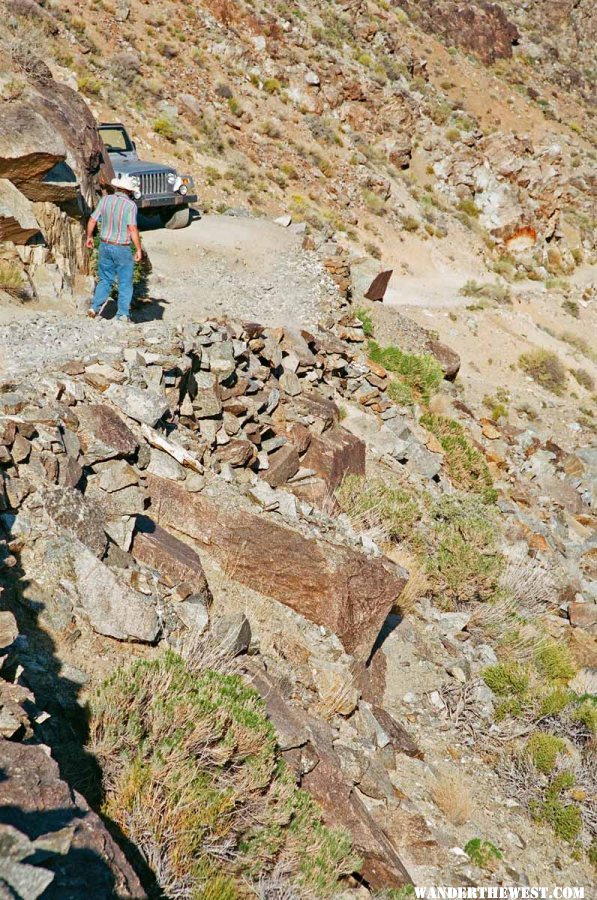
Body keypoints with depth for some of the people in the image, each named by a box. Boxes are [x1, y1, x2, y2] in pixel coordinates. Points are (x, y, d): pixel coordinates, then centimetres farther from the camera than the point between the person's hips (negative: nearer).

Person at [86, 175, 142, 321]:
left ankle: (95, 307, 8)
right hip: (122, 249, -4)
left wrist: (89, 236, 20)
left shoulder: (105, 200, 0)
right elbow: (133, 229, -20)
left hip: (105, 245, 4)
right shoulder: (130, 205, -13)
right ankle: (123, 314, 7)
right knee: (125, 283, 7)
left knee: (104, 280, 18)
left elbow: (92, 220, 4)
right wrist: (139, 249, -13)